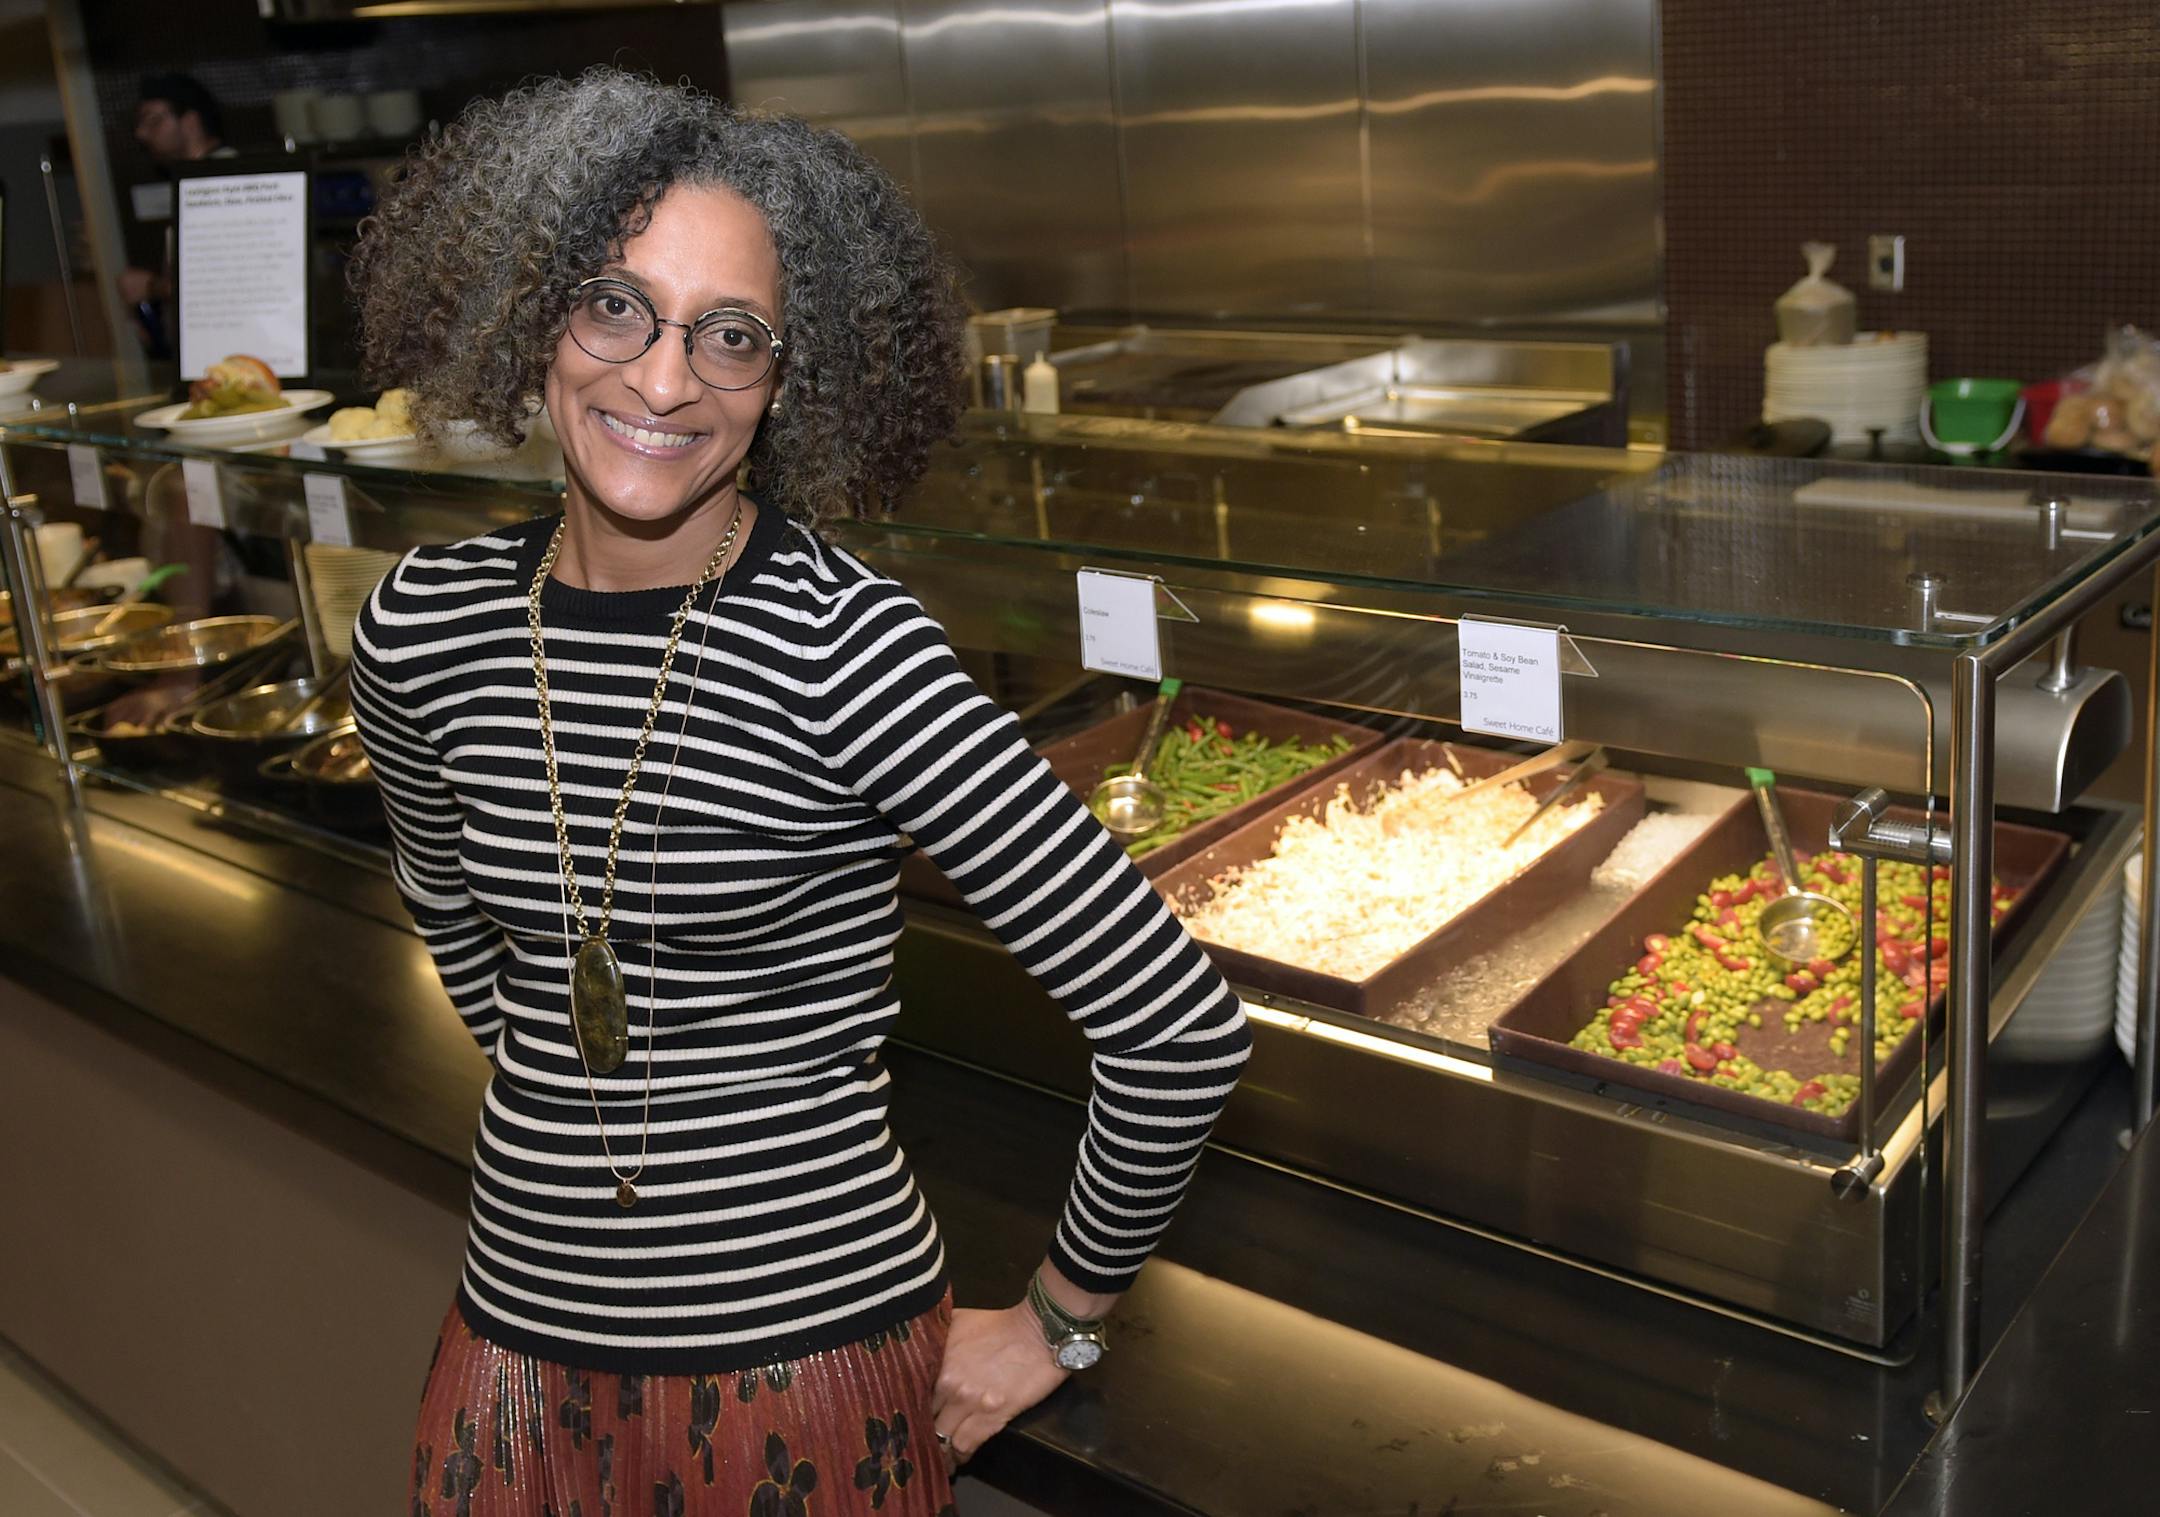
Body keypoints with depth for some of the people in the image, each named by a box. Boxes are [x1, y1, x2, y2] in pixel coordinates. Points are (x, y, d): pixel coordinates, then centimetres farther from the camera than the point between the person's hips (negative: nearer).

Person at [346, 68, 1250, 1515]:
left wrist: (1059, 1322, -10)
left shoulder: (838, 644, -22)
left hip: (808, 1351, -5)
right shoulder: (426, 627, -5)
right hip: (525, 1328, 5)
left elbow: (1181, 1029, -22)